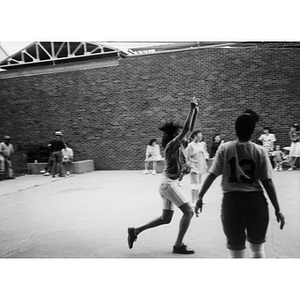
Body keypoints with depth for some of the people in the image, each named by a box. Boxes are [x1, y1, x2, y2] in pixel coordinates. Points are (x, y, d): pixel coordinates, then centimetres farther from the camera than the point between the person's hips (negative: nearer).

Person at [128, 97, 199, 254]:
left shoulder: (175, 145, 13)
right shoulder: (171, 145, -12)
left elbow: (190, 129, 16)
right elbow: (186, 129, -20)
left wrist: (196, 112, 11)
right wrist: (192, 109, -15)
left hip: (168, 184, 10)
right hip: (169, 184, -10)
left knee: (165, 218, 14)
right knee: (188, 211, -4)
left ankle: (135, 231, 18)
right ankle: (178, 245, 1)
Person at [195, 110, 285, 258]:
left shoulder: (225, 148, -3)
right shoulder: (260, 151, -3)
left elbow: (212, 175, -5)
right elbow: (267, 182, -3)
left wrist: (200, 197, 4)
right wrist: (277, 210, 4)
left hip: (232, 201, -1)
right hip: (256, 201, 1)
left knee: (236, 249, 12)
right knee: (257, 246, 22)